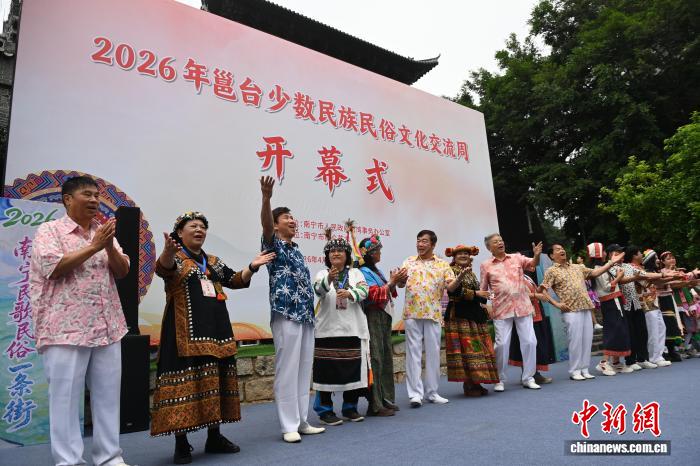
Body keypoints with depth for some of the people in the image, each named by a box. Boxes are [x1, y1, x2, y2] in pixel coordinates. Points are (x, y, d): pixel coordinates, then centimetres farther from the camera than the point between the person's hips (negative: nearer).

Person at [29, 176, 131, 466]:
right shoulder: (49, 230, 1)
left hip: (107, 328, 5)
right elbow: (54, 267, -13)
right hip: (66, 330, -5)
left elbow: (122, 271, 9)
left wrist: (109, 245, -8)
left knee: (108, 396, 8)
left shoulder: (104, 233, 16)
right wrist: (93, 246, -13)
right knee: (66, 397, 0)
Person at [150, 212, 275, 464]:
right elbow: (163, 268, -26)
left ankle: (214, 437, 21)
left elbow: (236, 280, 18)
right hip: (186, 331, -6)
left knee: (215, 380, 10)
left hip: (216, 330, 6)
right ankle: (181, 444, 6)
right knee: (185, 381, -6)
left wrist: (252, 266, 1)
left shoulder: (214, 261, 17)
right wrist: (168, 252, -49)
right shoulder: (174, 257, -3)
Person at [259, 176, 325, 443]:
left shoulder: (296, 250, 20)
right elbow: (265, 225, -23)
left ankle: (302, 422, 21)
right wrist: (266, 198, -40)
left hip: (306, 316, 8)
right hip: (286, 315, -7)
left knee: (304, 370, 11)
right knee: (287, 371, -2)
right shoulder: (273, 245, -1)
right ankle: (289, 426, 7)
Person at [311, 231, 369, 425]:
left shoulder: (356, 273, 10)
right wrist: (329, 280, -38)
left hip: (353, 329, 2)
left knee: (353, 369, 6)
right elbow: (318, 290, -17)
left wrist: (349, 294, -27)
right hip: (328, 330, -2)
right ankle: (325, 410, 11)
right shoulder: (323, 273, 4)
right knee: (326, 370, -1)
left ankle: (350, 408, 21)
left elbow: (364, 291, -7)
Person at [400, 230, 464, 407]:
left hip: (433, 314, 1)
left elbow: (450, 287, 1)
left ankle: (432, 392, 18)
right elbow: (401, 283, 1)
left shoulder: (443, 265, 8)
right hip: (412, 314, 0)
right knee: (413, 352, 0)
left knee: (433, 352, 7)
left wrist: (461, 277, -18)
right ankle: (415, 393, 4)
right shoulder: (409, 262, 9)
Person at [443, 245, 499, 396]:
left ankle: (475, 382, 14)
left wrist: (483, 303, 2)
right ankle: (469, 385, -4)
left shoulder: (471, 273, 21)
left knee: (478, 349, 7)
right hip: (460, 316, -8)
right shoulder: (452, 272, -5)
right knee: (466, 348, -9)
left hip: (475, 315, 8)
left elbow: (479, 291, 22)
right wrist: (476, 294, -16)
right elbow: (456, 291, -18)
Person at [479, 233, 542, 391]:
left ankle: (528, 378, 18)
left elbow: (532, 263, -8)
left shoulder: (517, 257, 8)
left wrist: (537, 255, -28)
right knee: (502, 344, 0)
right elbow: (483, 289, 8)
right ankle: (500, 380, 15)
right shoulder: (486, 265, 4)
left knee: (529, 341, 3)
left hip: (522, 307, 2)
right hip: (501, 310, -1)